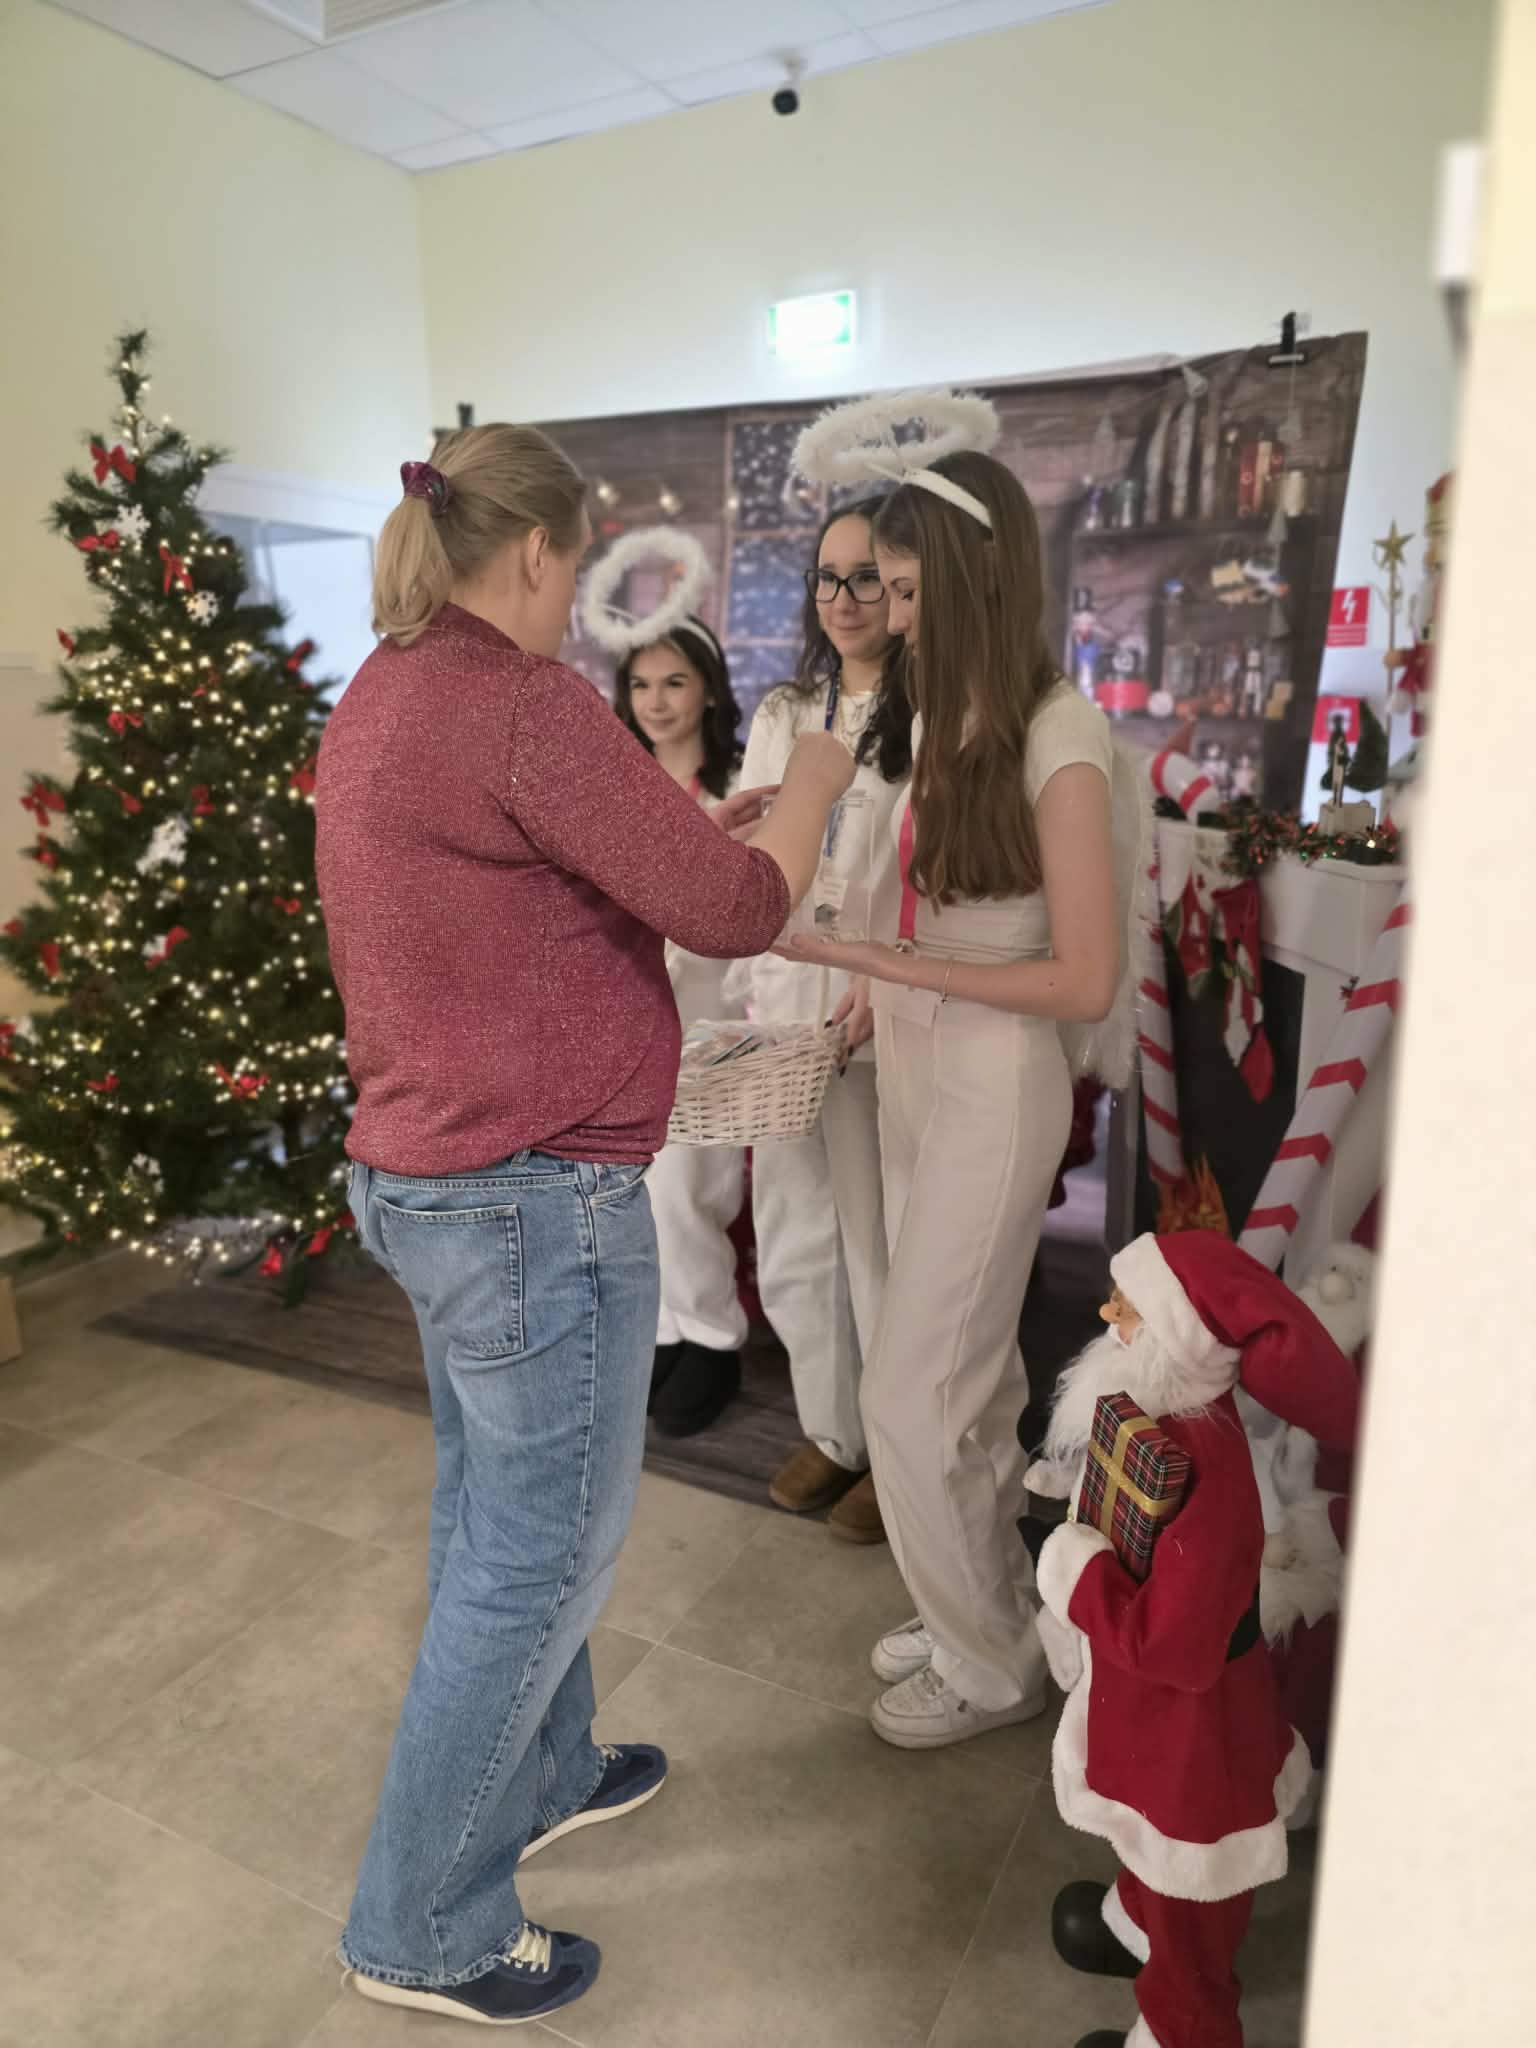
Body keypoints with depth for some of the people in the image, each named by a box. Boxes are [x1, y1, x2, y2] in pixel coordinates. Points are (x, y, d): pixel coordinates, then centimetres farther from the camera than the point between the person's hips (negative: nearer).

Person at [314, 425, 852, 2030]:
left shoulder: (378, 701, 10)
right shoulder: (521, 702, -20)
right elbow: (731, 910, -19)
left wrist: (698, 828, 18)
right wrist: (808, 790, 0)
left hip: (423, 1180, 10)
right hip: (537, 1200, -10)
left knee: (492, 1510, 24)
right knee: (542, 1554, 8)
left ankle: (538, 1776, 47)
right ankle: (423, 1929, 28)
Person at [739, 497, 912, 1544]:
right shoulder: (782, 714, 13)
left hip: (885, 1017, -6)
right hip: (782, 1007, 6)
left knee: (879, 1242, 6)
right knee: (795, 1237, 15)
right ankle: (833, 1430, 36)